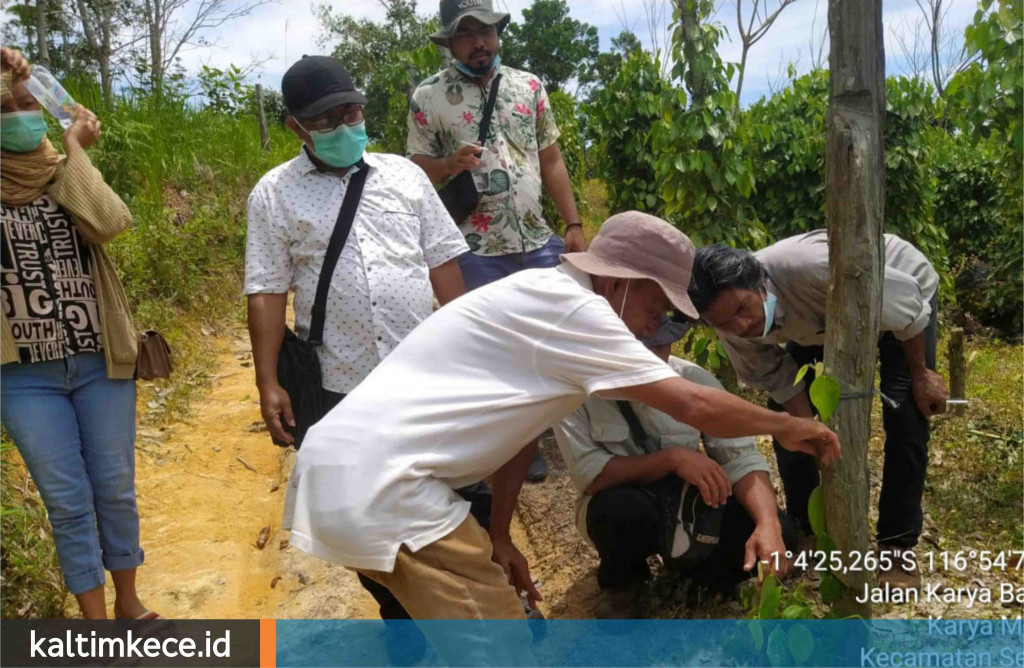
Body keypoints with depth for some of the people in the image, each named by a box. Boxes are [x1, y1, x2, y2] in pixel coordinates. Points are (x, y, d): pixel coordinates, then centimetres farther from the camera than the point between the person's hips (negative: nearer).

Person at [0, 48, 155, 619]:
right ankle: (96, 621, 22)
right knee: (68, 503, 6)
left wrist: (76, 149, -10)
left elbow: (108, 223, -18)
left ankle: (129, 601, 31)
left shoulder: (68, 174, 3)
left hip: (100, 362, 2)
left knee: (115, 491, 12)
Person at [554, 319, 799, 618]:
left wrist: (768, 525, -34)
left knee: (781, 530, -20)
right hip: (621, 512, -2)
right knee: (624, 506, -37)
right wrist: (672, 457, -33)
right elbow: (588, 475, -26)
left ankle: (691, 567, 11)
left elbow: (741, 458, -16)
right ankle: (619, 585, -2)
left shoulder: (694, 379, -14)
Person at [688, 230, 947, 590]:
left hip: (902, 294, -4)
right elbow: (780, 381, -11)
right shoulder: (734, 330, -27)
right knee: (785, 413, -5)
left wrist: (921, 375, -16)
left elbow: (906, 297, -29)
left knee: (904, 414, -17)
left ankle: (896, 548, -5)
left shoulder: (813, 267, -45)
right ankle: (806, 532, 12)